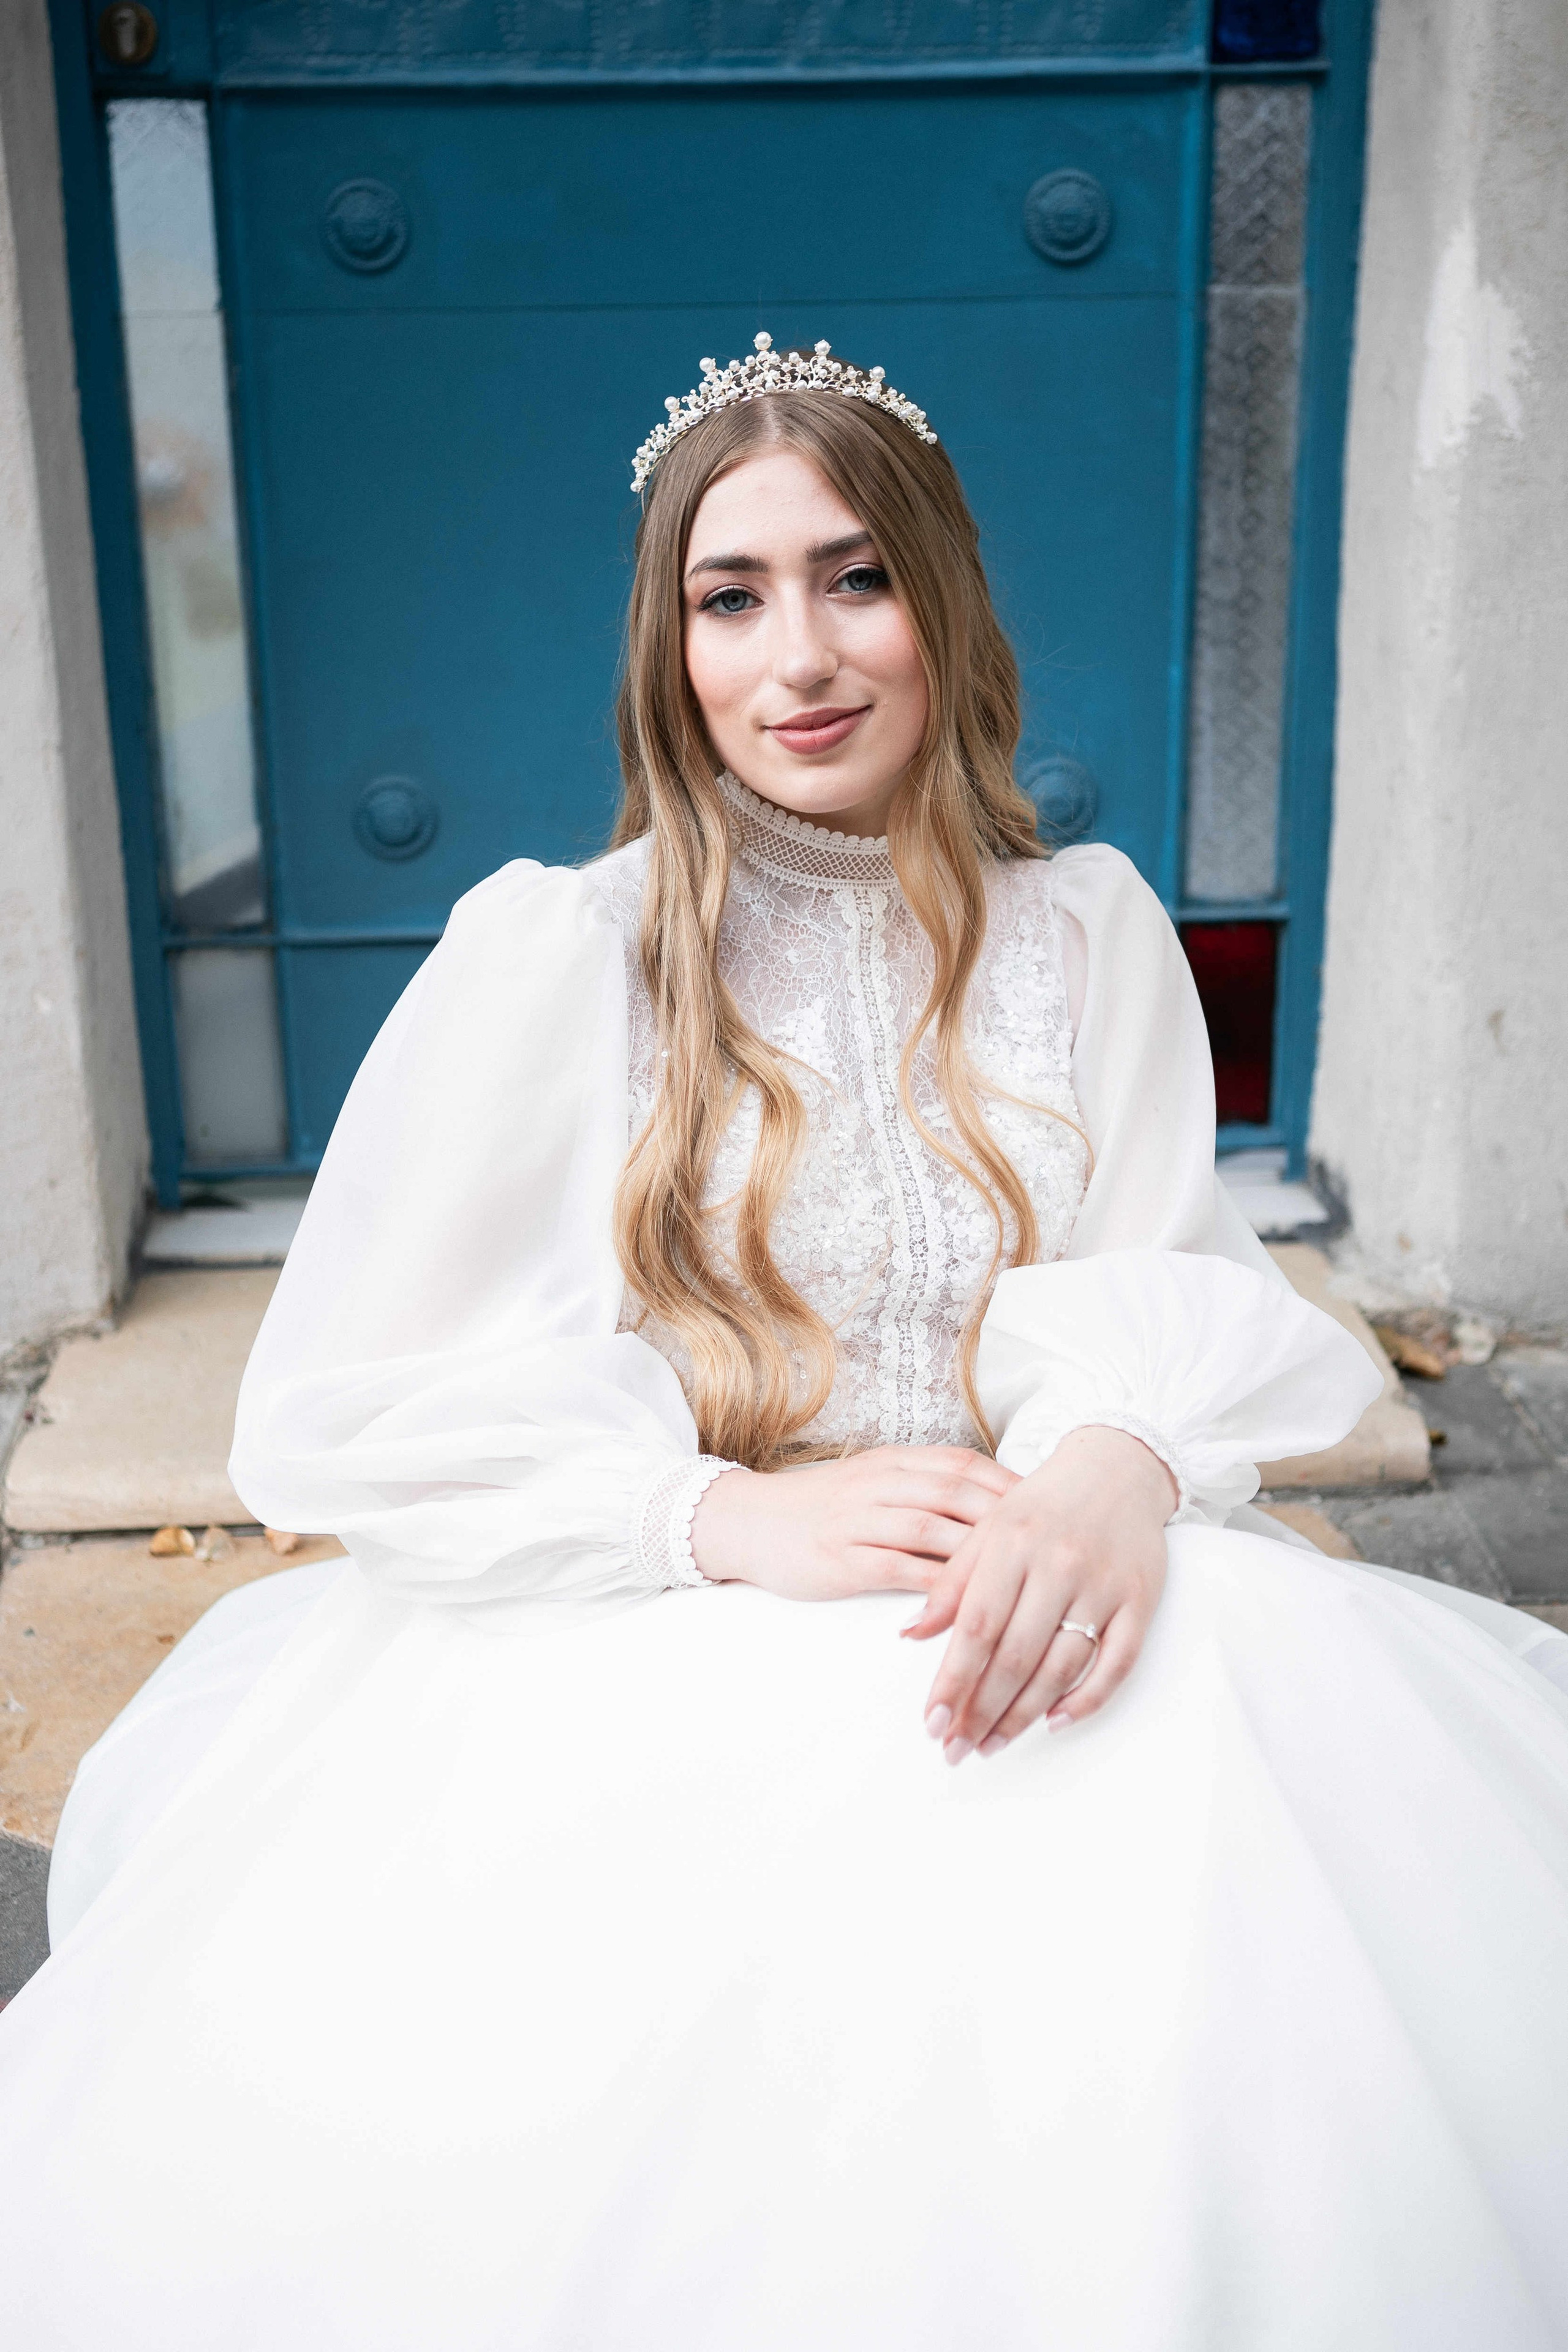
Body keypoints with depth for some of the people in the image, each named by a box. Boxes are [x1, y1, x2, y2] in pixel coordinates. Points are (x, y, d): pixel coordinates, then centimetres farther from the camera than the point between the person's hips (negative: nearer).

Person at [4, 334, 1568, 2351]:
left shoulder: (1088, 929, 10)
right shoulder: (552, 950, -1)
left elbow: (1165, 1286, 3)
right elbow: (338, 1411, -4)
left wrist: (1119, 1459, -22)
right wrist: (719, 1509, -19)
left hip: (1027, 1608, 3)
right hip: (628, 1651, -2)